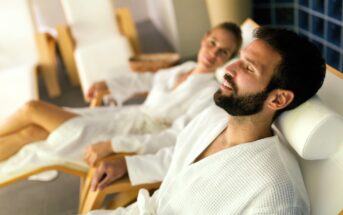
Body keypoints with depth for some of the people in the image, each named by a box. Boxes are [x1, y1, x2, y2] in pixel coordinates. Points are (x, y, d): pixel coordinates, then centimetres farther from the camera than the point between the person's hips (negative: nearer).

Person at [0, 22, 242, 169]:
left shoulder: (211, 91, -14)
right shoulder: (186, 67, 9)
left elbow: (176, 138, -24)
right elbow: (151, 79, 27)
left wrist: (112, 145, -29)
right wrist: (109, 86, 16)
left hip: (136, 137, -7)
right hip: (125, 116, 7)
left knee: (33, 109, -9)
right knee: (32, 130, -4)